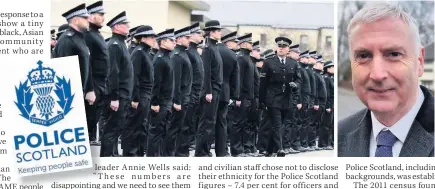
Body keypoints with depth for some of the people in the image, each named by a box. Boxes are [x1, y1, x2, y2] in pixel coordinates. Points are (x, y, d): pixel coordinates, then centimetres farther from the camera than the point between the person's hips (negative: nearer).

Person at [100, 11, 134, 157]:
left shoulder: (120, 44, 16)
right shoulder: (114, 45, -15)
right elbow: (112, 73, -21)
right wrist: (114, 97, -23)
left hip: (123, 96, 10)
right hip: (117, 97, -10)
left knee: (117, 128, 14)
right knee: (112, 129, -6)